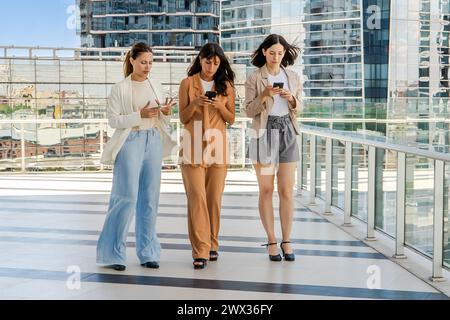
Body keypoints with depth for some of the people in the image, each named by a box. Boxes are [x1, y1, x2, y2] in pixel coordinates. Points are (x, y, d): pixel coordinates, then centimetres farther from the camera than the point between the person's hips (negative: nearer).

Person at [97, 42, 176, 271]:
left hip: (154, 142, 5)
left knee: (150, 198, 6)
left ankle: (147, 252, 14)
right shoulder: (120, 89, -2)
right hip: (130, 142, -5)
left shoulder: (155, 86, 13)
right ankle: (112, 252, 5)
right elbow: (113, 119, -8)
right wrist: (139, 115, -17)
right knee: (127, 197, -7)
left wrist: (166, 113, -5)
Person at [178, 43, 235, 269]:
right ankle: (200, 251, -8)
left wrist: (220, 106, -11)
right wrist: (195, 103, -15)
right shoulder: (188, 83, 4)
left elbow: (231, 119, 9)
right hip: (193, 145, -2)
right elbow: (183, 118, 4)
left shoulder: (226, 85, 9)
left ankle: (212, 244, 19)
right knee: (197, 197, -8)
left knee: (214, 198, 4)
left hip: (217, 144, 2)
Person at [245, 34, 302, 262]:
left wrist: (291, 99, -7)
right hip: (264, 133, -2)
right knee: (266, 190, 1)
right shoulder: (254, 78, 1)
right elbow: (249, 111, -2)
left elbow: (298, 109, 14)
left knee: (287, 190, 0)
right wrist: (264, 96, -18)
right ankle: (271, 241, 9)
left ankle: (286, 241, 8)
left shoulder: (293, 77, 10)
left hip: (287, 132, 2)